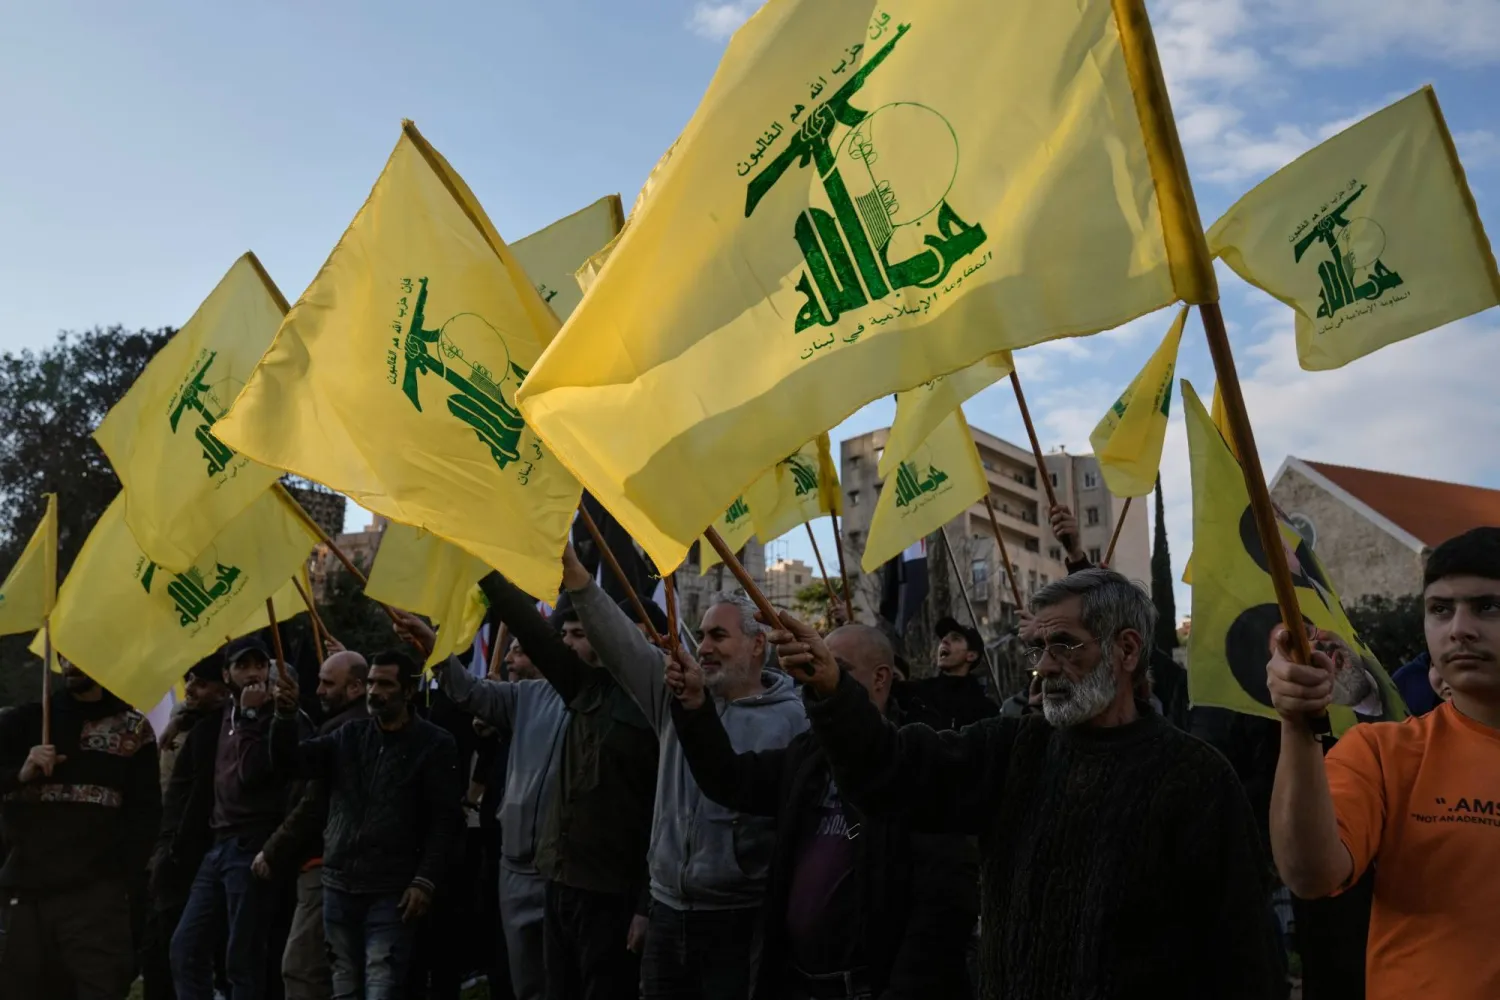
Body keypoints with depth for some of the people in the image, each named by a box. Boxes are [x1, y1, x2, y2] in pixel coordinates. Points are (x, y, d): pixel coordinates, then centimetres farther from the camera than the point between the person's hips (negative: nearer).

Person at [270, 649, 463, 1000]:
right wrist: (285, 718, -12)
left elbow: (446, 820, -5)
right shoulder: (349, 734, 11)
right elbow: (289, 763, 5)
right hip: (339, 884, 5)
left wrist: (426, 880, -13)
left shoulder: (434, 744, -2)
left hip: (391, 891, -5)